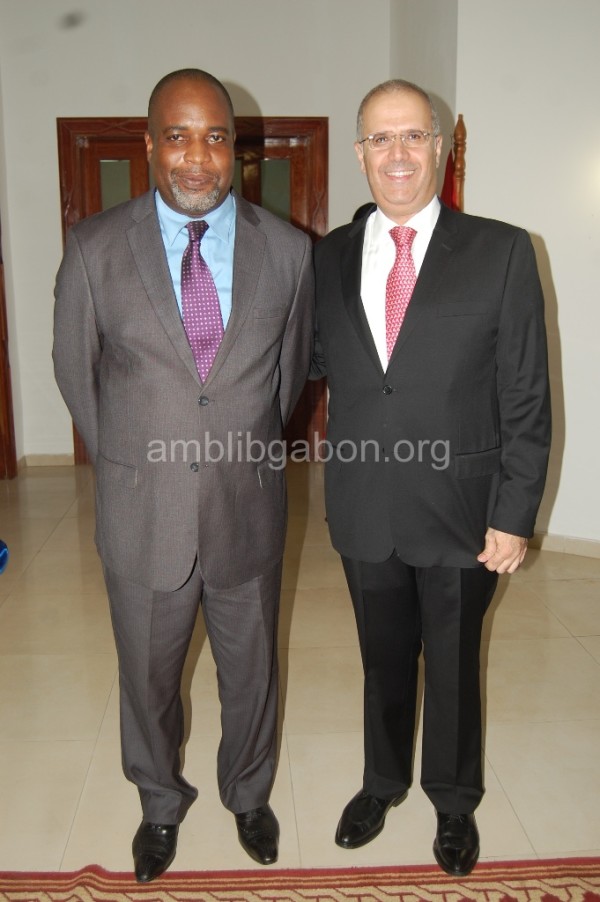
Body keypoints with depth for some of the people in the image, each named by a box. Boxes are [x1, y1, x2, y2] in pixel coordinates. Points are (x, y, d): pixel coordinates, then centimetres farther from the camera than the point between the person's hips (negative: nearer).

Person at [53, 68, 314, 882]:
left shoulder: (288, 249, -5)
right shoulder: (94, 248, -9)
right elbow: (76, 369, 3)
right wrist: (123, 461, 9)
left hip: (248, 509, 1)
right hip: (142, 512, 0)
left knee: (251, 670, 20)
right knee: (148, 677, 19)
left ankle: (249, 795, 49)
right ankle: (160, 804, 48)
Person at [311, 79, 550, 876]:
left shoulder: (501, 251, -7)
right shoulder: (329, 257, 2)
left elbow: (526, 398, -8)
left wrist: (514, 515, -10)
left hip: (460, 512, -2)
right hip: (365, 511, 2)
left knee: (453, 665, 18)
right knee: (384, 659, 21)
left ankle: (455, 801, 45)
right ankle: (383, 781, 48)